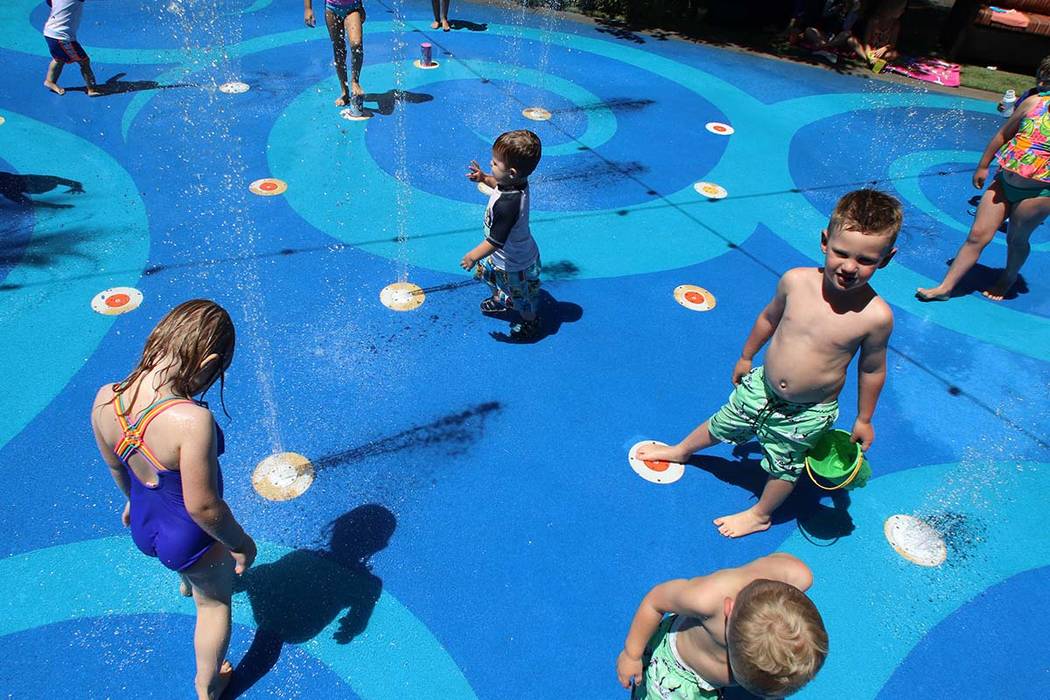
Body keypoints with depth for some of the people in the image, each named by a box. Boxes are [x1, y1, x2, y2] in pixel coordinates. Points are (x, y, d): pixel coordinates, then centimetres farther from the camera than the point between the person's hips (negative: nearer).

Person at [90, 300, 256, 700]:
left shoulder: (105, 399, -20)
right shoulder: (192, 420, -41)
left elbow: (114, 465, 0)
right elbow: (202, 506, -31)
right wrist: (241, 544, -13)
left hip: (143, 527, 6)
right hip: (191, 538, -6)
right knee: (215, 603, 27)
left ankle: (187, 584, 78)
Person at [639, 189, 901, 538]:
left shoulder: (875, 316, -26)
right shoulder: (795, 280, -20)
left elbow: (872, 370, -9)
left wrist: (863, 419, 3)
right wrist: (746, 357, 14)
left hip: (809, 413, -2)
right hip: (761, 386, 3)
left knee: (784, 466, 21)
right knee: (721, 425, 25)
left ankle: (760, 515, 50)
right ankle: (680, 450, 57)